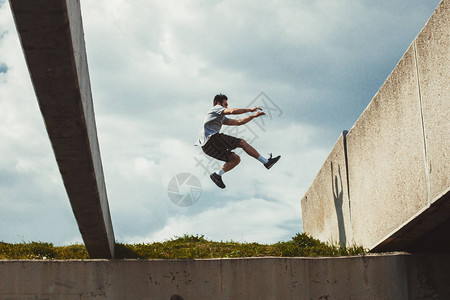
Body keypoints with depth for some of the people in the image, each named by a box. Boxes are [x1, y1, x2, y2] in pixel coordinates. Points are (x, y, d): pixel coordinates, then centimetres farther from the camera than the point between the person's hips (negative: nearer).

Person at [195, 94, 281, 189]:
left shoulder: (222, 118, 33)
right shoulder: (216, 108, 7)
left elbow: (238, 122, 31)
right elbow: (232, 111, -11)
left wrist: (253, 116, 26)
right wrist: (250, 110, -4)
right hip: (212, 138, -9)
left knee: (235, 159, 6)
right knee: (242, 142, -7)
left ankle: (218, 174, -11)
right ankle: (266, 162, -7)